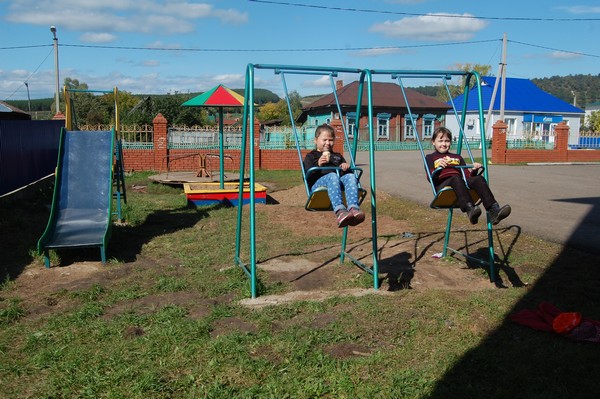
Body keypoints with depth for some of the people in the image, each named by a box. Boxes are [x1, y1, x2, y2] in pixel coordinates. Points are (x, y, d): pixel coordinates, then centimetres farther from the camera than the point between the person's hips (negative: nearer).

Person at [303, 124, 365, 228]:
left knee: (351, 176, -31)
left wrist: (346, 166, 3)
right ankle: (340, 211, -61)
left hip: (339, 182, 4)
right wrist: (318, 165, -12)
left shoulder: (338, 156, 36)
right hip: (317, 184, -4)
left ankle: (353, 208, -57)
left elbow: (349, 172, 27)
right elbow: (307, 177, 5)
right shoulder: (311, 156, 22)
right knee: (332, 176, -39)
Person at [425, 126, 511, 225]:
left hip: (462, 183, 4)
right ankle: (470, 209, -58)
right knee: (456, 179, -37)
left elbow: (467, 175, 22)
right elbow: (431, 178, 3)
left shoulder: (457, 157, 33)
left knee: (479, 179, -26)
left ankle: (493, 210, -45)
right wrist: (438, 168, -17)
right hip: (442, 185, -4)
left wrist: (474, 170, 0)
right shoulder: (430, 157, 20)